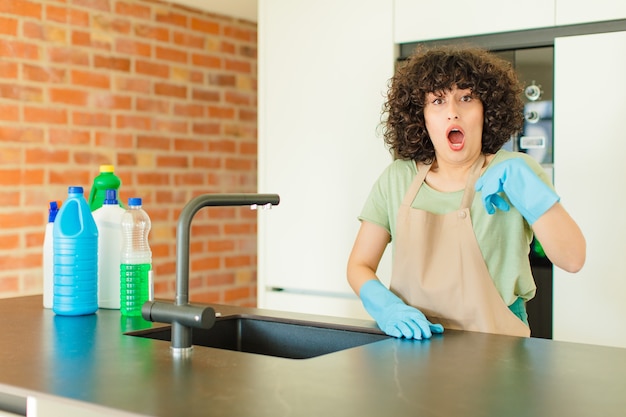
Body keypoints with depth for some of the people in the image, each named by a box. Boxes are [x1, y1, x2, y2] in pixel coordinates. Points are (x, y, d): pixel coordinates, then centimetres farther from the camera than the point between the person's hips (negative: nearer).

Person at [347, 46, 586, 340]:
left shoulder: (512, 170, 0)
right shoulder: (397, 178, 5)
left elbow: (572, 259, -9)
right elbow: (360, 265, 8)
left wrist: (523, 182, -19)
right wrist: (385, 307, -12)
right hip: (413, 339, 2)